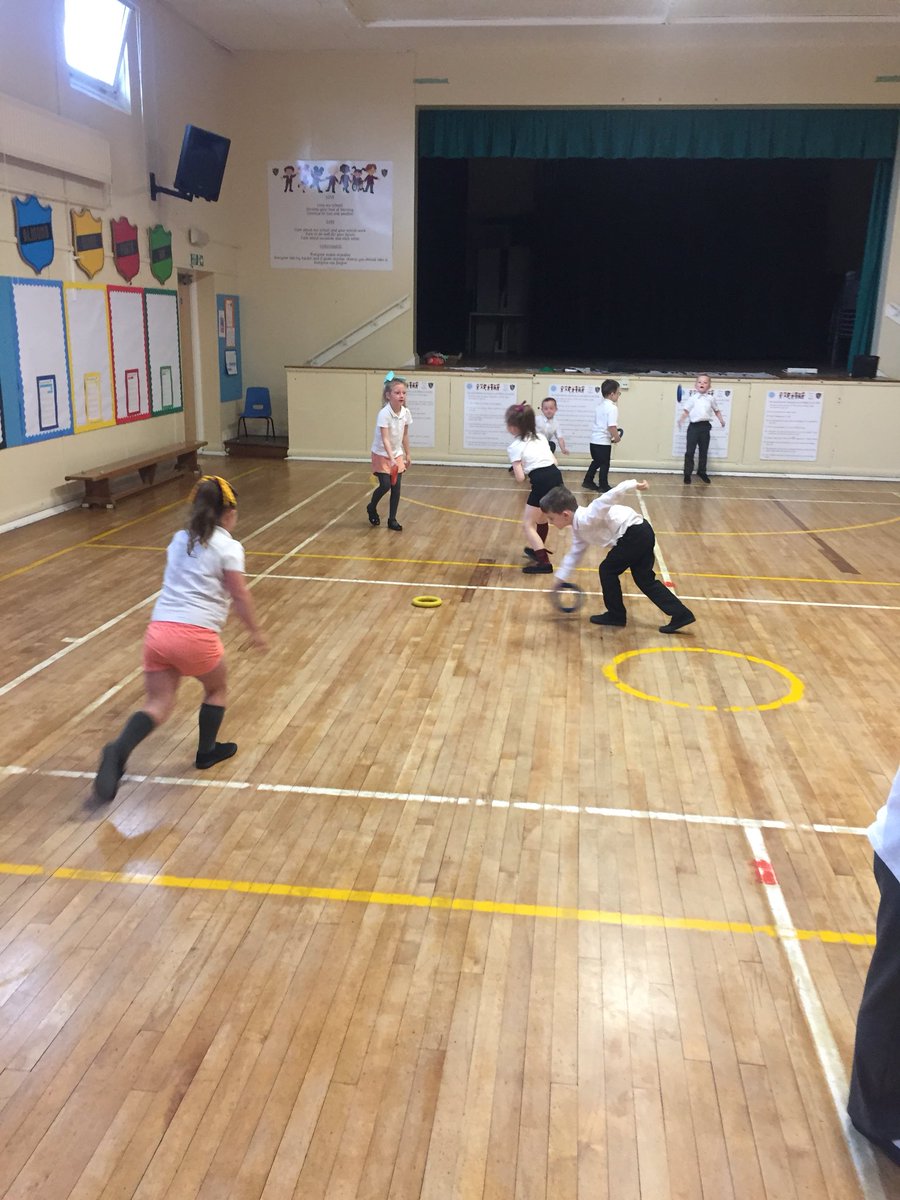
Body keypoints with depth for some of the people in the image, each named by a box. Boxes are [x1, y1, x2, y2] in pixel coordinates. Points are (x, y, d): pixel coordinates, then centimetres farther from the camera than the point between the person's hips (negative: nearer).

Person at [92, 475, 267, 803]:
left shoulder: (179, 540, 17)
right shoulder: (229, 547, -2)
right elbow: (240, 596, 0)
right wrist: (255, 631, 13)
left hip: (158, 630, 5)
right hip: (195, 635, -5)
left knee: (157, 704, 8)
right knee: (217, 689, 24)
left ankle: (118, 751, -16)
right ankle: (206, 751, 33)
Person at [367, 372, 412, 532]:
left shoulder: (406, 413, -6)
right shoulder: (384, 414, -24)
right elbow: (385, 439, -30)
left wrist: (407, 454, 12)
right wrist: (391, 459, -39)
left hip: (397, 455, 5)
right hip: (382, 454, -5)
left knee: (396, 487, 1)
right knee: (385, 485, -10)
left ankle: (392, 520, 12)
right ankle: (371, 508, 20)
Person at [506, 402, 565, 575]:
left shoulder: (515, 446, -2)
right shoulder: (540, 437, 18)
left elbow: (521, 478, -7)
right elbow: (554, 461, 16)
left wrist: (516, 470, 13)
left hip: (542, 484, -8)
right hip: (556, 477, 8)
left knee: (528, 525, 2)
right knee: (540, 518, 29)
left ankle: (544, 562, -7)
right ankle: (538, 549, 47)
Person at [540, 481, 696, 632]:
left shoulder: (585, 519, -17)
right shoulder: (579, 528, 15)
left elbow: (608, 498, -28)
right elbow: (575, 553, 29)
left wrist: (633, 485, -32)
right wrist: (561, 578, 34)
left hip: (635, 533, -10)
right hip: (642, 534, 10)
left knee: (607, 569, 2)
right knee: (645, 579, 13)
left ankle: (616, 615, 14)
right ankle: (682, 614, 12)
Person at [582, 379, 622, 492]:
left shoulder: (600, 405, 11)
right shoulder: (612, 407, -17)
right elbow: (612, 426, -24)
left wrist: (614, 435, 19)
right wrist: (617, 438, -9)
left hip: (594, 439, 8)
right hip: (603, 441, -8)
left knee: (596, 461, 23)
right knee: (604, 464, 5)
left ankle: (588, 481, 27)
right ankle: (603, 486, 13)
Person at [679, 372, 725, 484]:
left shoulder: (711, 398, 6)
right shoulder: (692, 398, -1)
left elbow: (716, 410, 18)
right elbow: (686, 411, -4)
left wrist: (721, 420, 10)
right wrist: (681, 420, -20)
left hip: (705, 426, 2)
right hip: (694, 426, -2)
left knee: (704, 451, 13)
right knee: (690, 451, -2)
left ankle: (702, 472, 28)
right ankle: (687, 473, 7)